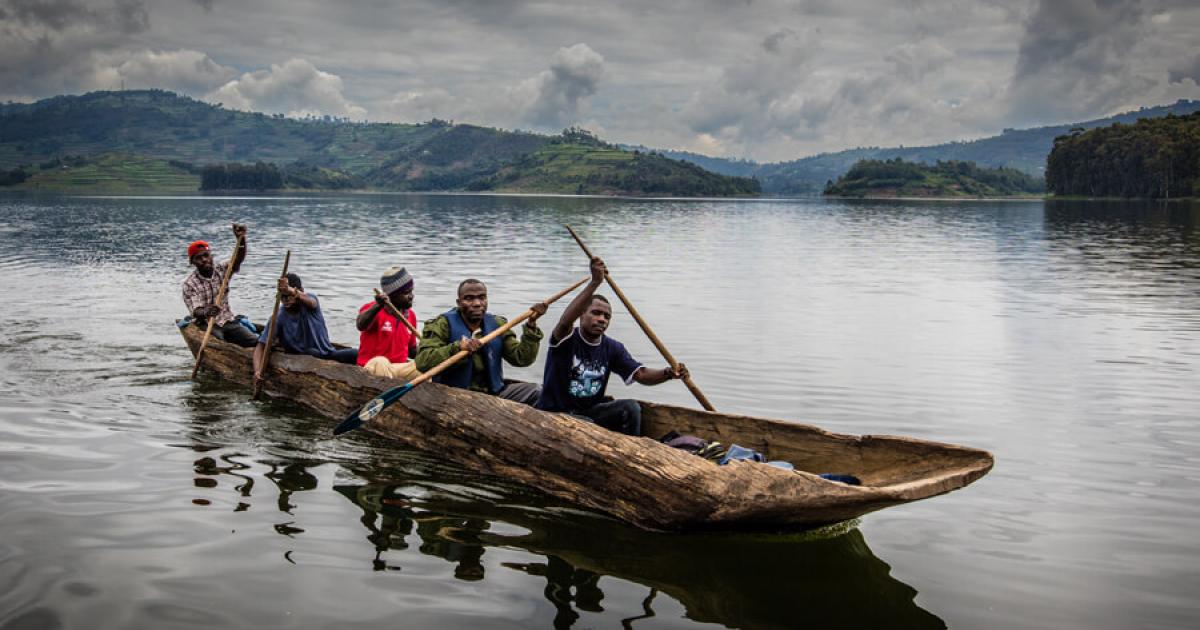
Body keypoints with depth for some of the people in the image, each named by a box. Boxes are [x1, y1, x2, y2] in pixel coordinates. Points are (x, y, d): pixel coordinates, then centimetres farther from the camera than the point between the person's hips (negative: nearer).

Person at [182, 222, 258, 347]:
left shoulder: (222, 270, 7)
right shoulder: (189, 283, -4)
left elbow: (239, 258, -11)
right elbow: (196, 311, -15)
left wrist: (241, 239, -30)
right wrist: (205, 312, -41)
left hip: (228, 322, 3)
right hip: (206, 325, -3)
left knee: (255, 341, -17)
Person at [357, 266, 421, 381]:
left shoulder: (410, 315, 11)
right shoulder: (373, 308, -9)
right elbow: (360, 325, -34)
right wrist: (378, 306, -50)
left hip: (400, 368, 7)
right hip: (373, 367, -6)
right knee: (381, 362, -38)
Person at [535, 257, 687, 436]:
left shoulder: (612, 348, 3)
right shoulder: (567, 340, -14)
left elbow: (641, 375, -6)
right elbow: (565, 321, -39)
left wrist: (668, 373, -29)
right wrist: (595, 283, -47)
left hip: (590, 411, 5)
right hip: (554, 413, -5)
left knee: (631, 408, -18)